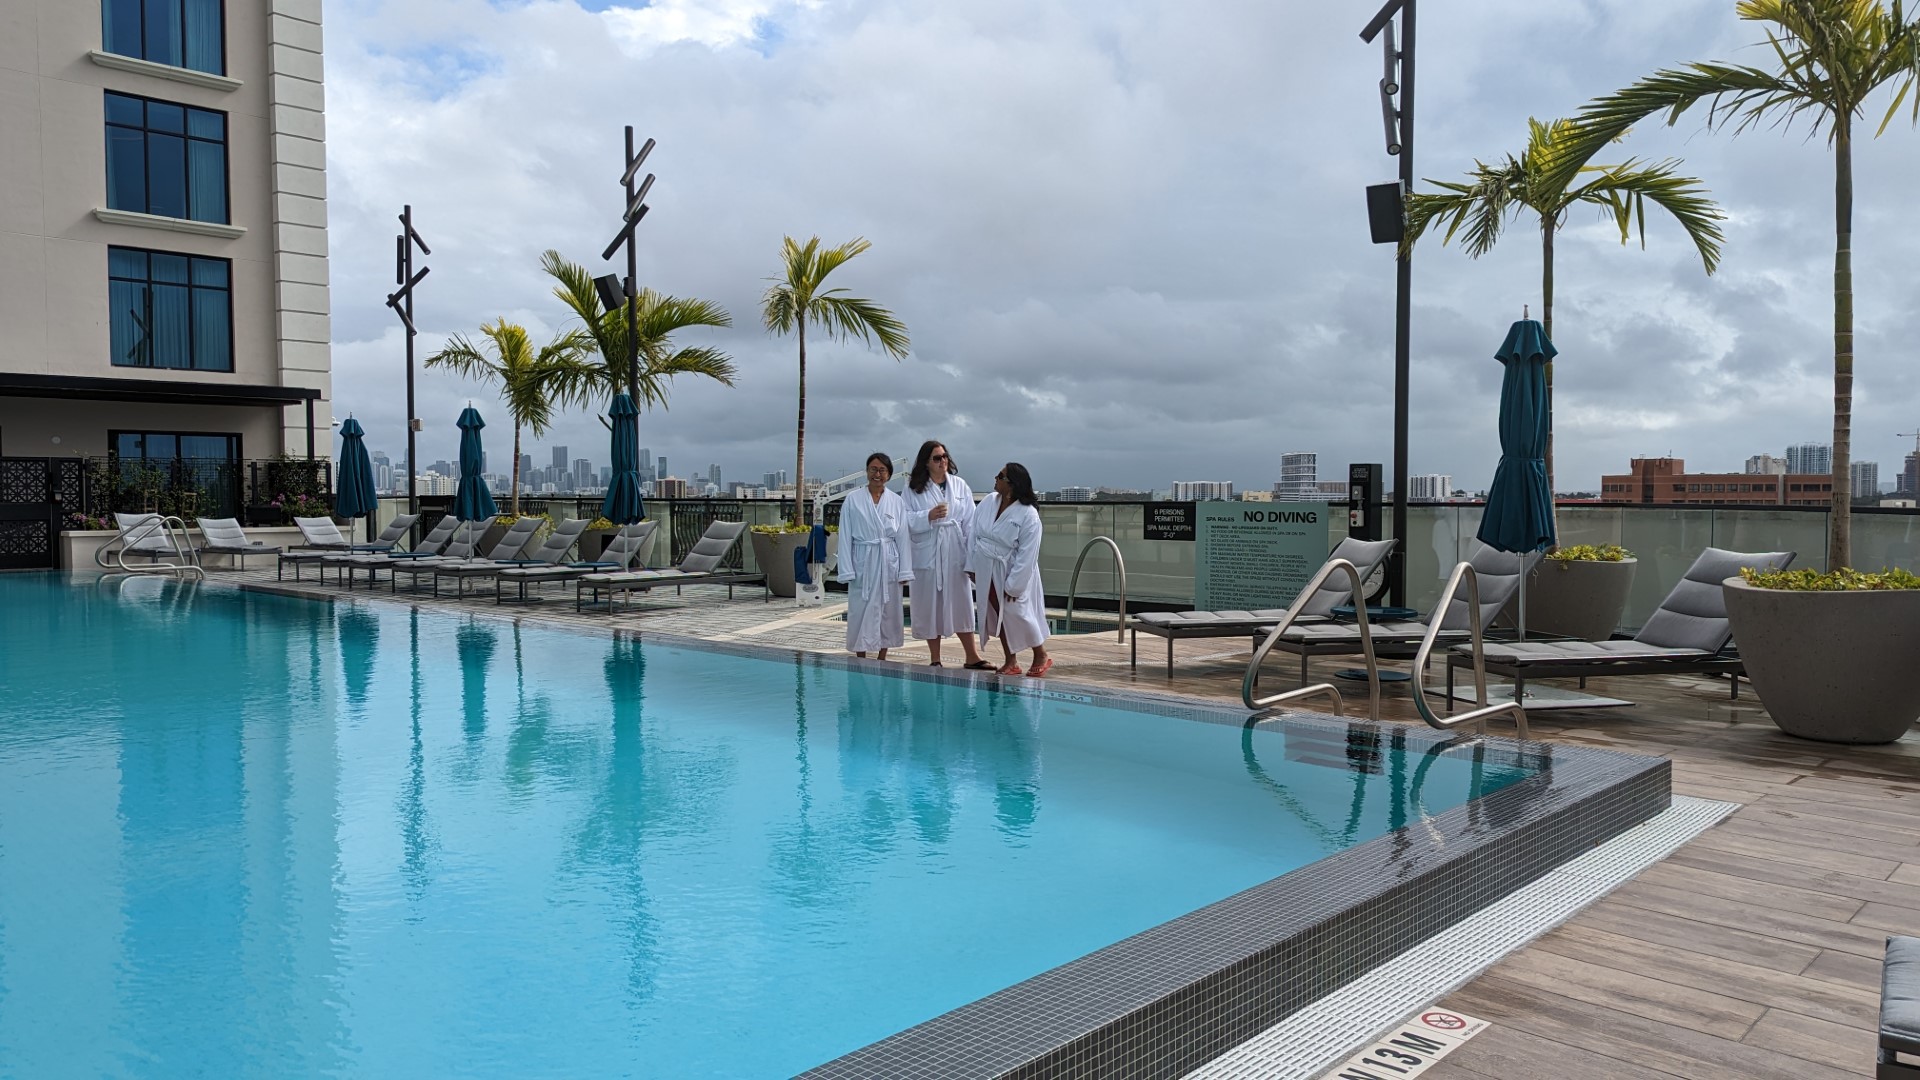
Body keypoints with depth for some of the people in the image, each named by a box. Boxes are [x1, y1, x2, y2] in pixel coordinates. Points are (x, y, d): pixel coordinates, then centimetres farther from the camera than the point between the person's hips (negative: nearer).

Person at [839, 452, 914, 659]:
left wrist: (904, 571, -1)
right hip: (863, 563, -2)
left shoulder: (897, 502, 3)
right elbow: (845, 537, -1)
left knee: (887, 612, 8)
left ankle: (882, 659, 20)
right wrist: (847, 570, -7)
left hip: (888, 564, 2)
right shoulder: (853, 500, -1)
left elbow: (903, 538, 3)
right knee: (861, 612, 1)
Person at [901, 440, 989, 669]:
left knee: (961, 605, 5)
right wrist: (929, 516, -18)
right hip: (927, 554, -1)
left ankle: (972, 656, 13)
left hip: (955, 554, 2)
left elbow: (970, 522, 3)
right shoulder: (913, 489, 0)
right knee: (930, 607, 5)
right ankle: (935, 660, 16)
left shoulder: (960, 485, 5)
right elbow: (906, 520, -5)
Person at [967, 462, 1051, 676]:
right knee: (996, 616, 10)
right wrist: (971, 565, 3)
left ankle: (1041, 656, 21)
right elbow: (974, 534, 4)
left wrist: (1014, 584, -18)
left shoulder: (1028, 515, -20)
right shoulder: (988, 502, -3)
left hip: (1010, 571, -5)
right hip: (986, 570, 6)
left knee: (1017, 614, -1)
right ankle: (1011, 661, 23)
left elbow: (1027, 555, -19)